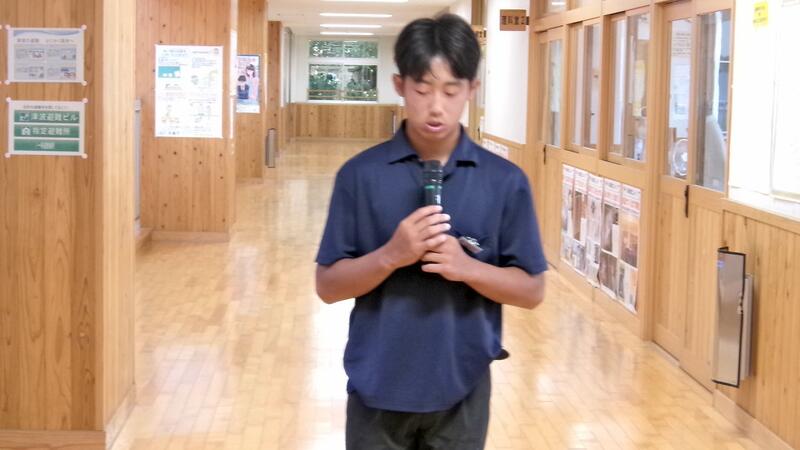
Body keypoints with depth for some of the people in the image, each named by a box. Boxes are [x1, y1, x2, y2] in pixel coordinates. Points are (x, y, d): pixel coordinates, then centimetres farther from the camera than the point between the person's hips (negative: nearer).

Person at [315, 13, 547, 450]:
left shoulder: (505, 180, -2)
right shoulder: (361, 174, -4)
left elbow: (532, 290, 0)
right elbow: (328, 285, -3)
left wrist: (466, 267, -17)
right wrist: (391, 255, -20)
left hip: (461, 391, 1)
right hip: (378, 390, 0)